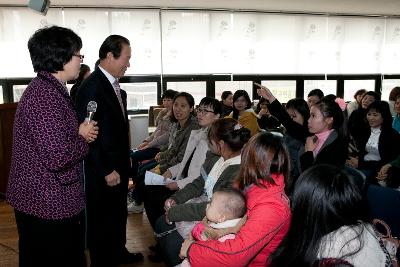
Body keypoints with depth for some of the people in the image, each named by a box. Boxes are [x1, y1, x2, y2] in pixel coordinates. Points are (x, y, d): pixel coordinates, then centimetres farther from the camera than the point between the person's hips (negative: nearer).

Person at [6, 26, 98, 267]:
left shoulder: (47, 88, 10)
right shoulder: (45, 96, -22)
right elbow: (57, 158, -29)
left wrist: (80, 133, 1)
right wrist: (83, 138, -11)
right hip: (49, 208, -10)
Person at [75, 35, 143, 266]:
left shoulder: (114, 85, 7)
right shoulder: (91, 87, -20)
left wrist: (125, 160, 13)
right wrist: (106, 171, -19)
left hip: (119, 166, 9)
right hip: (103, 171, -9)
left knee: (119, 213, 24)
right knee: (102, 219, 7)